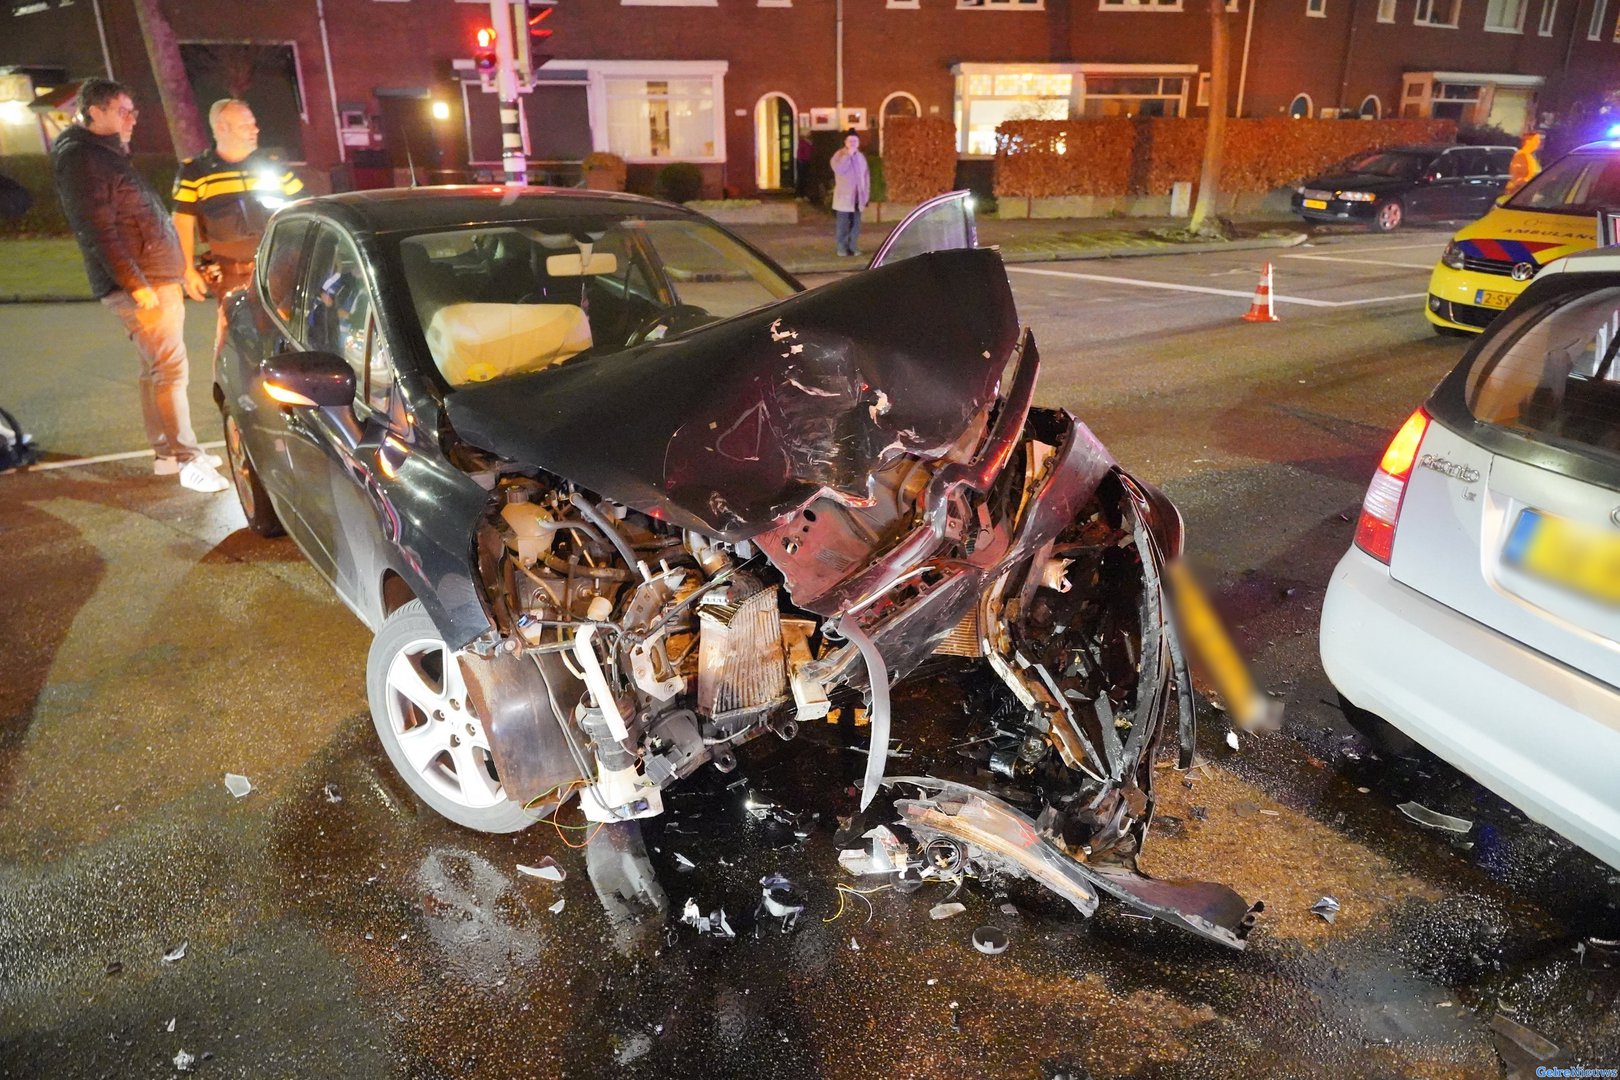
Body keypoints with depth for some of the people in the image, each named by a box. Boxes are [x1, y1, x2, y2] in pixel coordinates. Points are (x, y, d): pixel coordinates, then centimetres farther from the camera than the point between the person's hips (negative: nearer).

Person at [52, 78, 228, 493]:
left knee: (155, 369, 12)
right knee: (170, 369, -11)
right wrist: (135, 284, -23)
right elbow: (99, 231, -19)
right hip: (139, 284, -10)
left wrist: (177, 273, 21)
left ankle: (167, 453, 18)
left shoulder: (107, 154, 21)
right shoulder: (80, 158, -10)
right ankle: (188, 460, -10)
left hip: (159, 278, 10)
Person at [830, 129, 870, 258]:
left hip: (858, 197, 5)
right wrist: (848, 154, -23)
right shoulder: (839, 155, -5)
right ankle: (842, 247, 8)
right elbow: (838, 169, -26)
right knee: (843, 224, 0)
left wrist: (866, 194, 8)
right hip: (844, 197, -4)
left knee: (855, 224, 7)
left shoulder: (861, 156, 11)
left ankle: (853, 247, 15)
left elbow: (866, 176, 14)